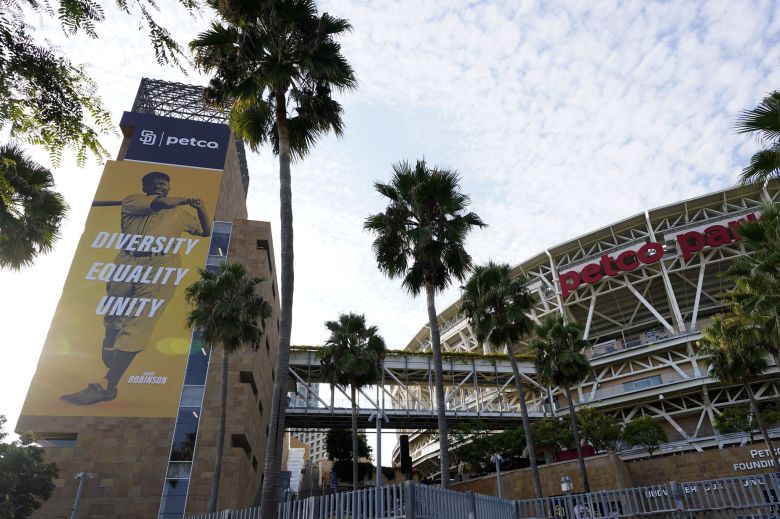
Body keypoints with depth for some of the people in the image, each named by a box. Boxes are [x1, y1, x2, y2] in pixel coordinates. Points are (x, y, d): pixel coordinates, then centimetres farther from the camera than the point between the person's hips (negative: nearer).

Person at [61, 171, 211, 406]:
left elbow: (206, 231, 31)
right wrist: (185, 200, 17)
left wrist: (200, 208, 16)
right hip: (126, 263, 1)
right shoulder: (133, 200, 19)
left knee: (137, 324, -12)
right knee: (113, 321, 0)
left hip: (161, 266, -1)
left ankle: (107, 386, -13)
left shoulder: (180, 212, 27)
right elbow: (160, 203, 1)